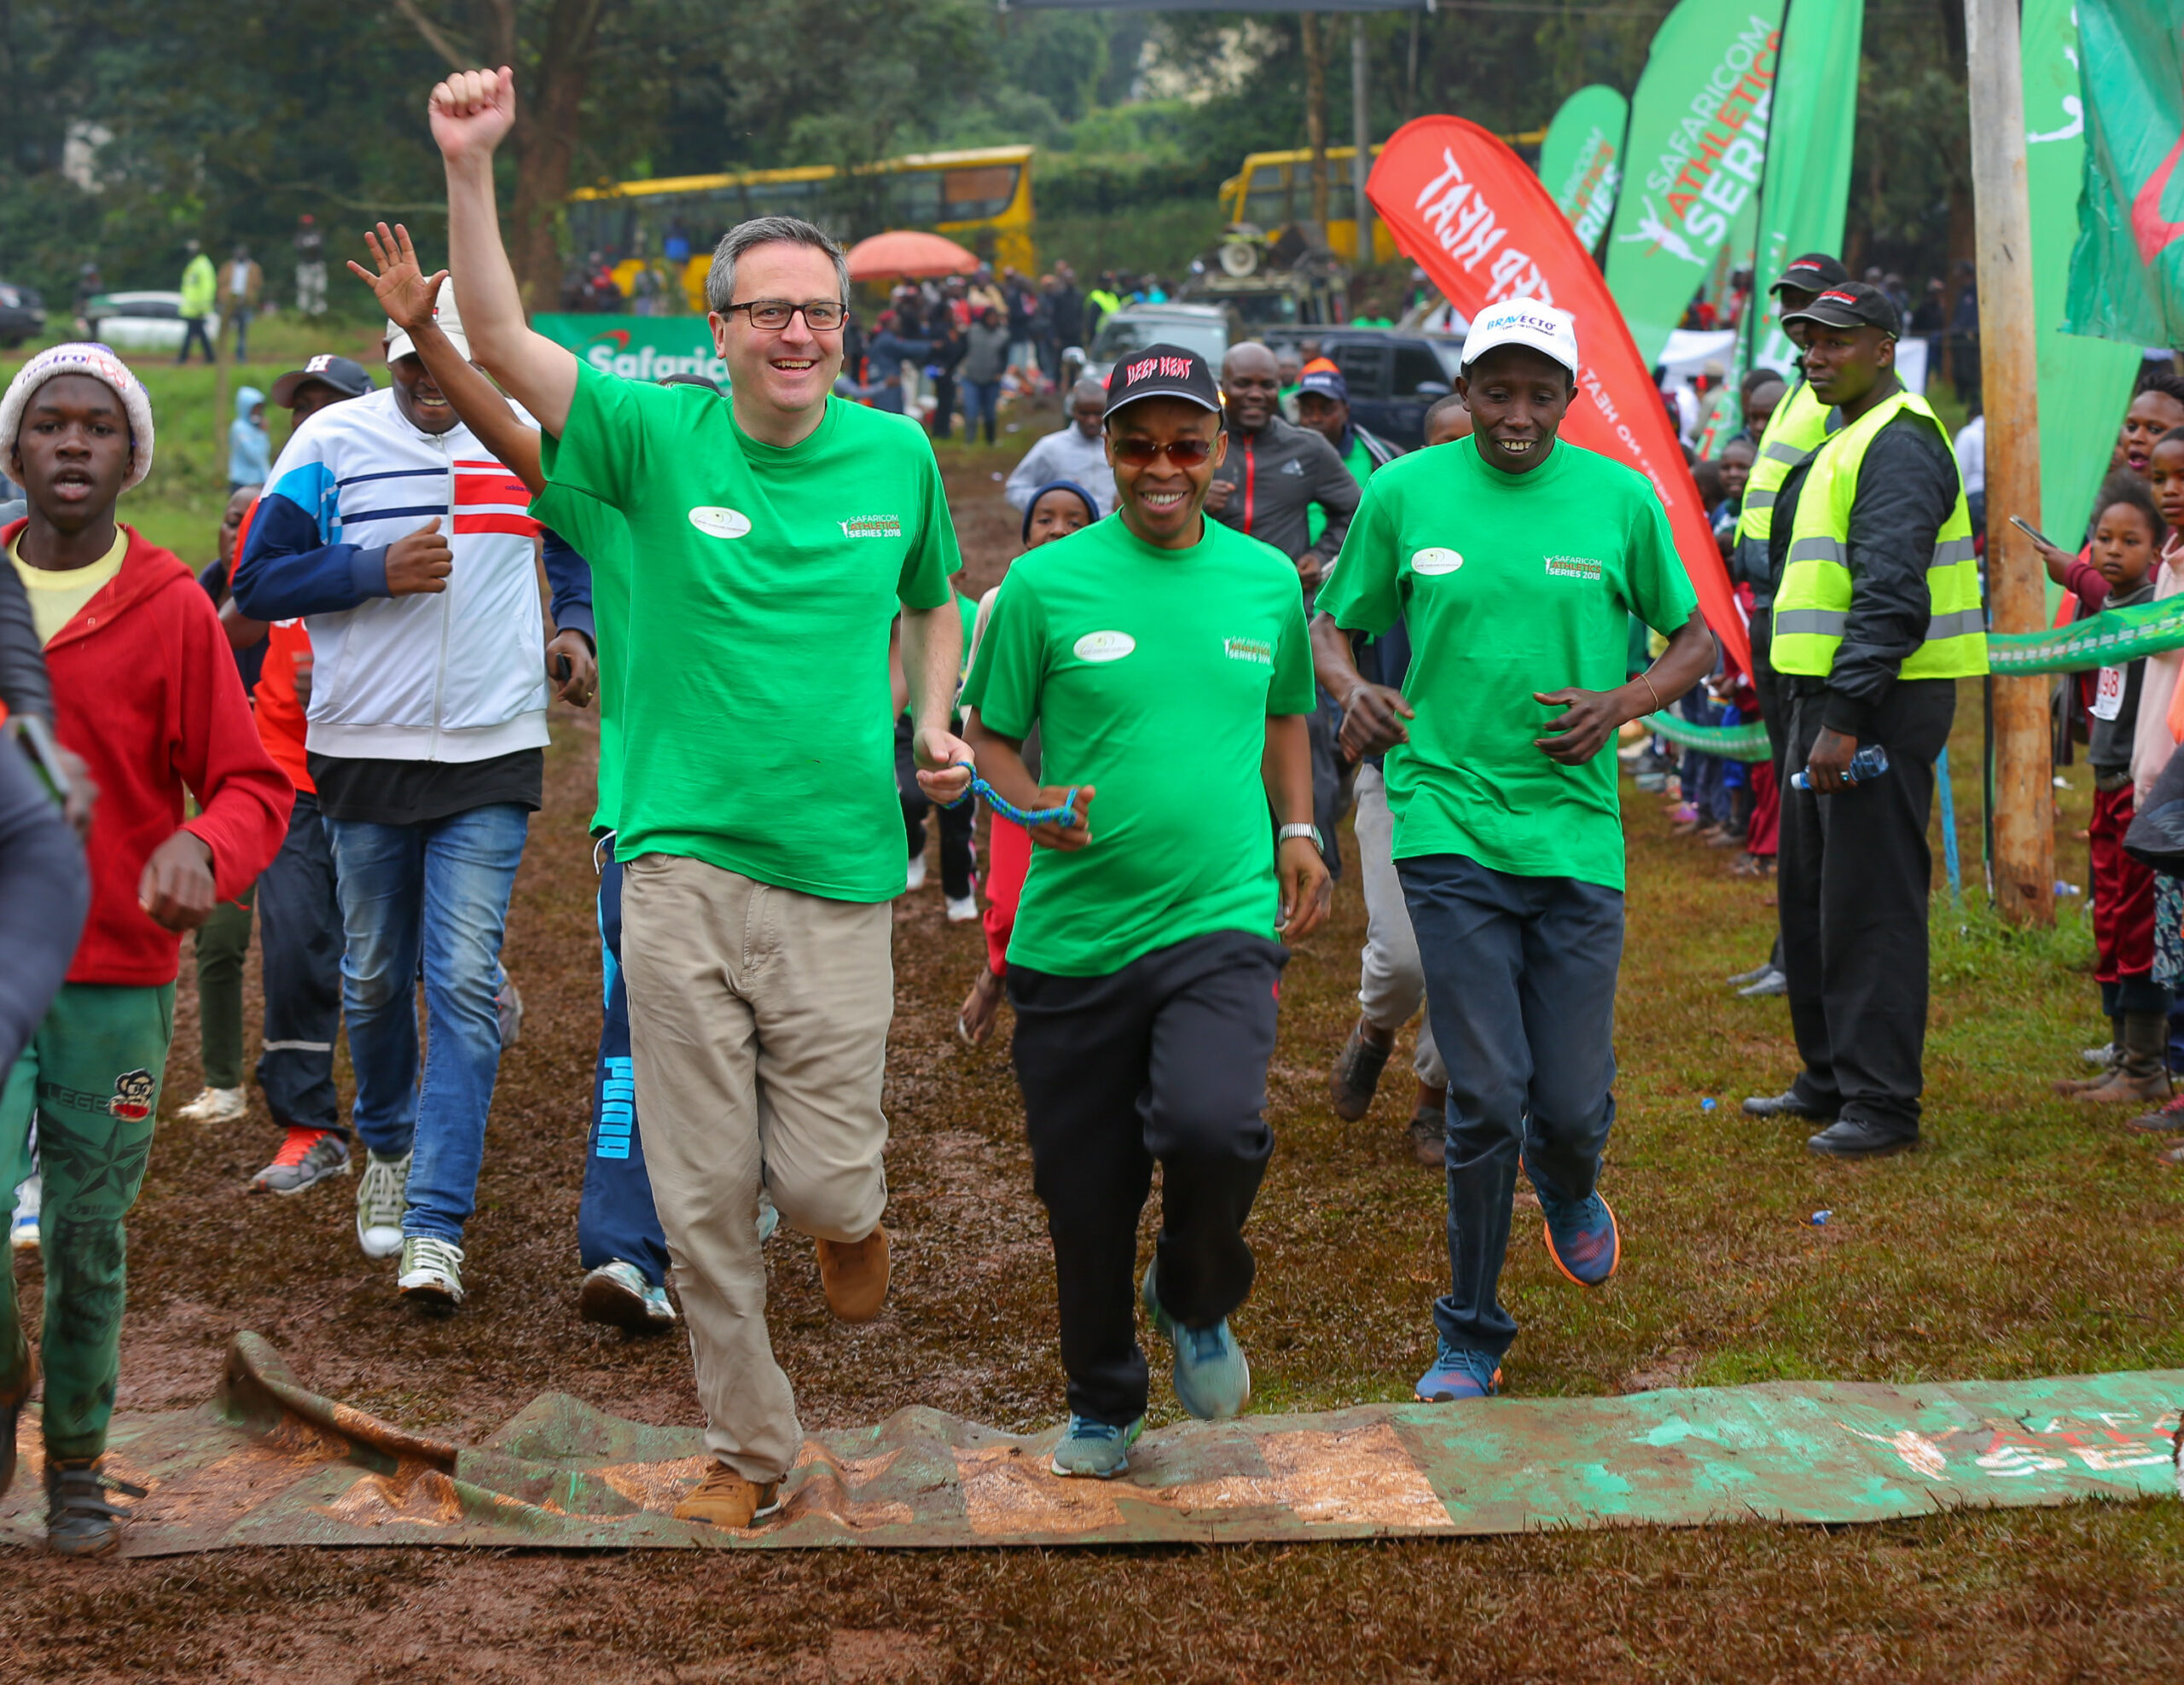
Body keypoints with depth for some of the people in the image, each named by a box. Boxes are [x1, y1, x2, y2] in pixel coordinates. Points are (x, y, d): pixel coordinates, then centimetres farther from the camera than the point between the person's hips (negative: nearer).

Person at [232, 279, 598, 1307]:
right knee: (375, 978, 12)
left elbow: (578, 542, 22)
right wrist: (377, 572, -19)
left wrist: (574, 627, 4)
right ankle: (389, 1150, 39)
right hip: (364, 750, 0)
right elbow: (258, 582, -6)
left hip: (492, 756, 0)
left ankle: (436, 1229, -9)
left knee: (466, 984, -9)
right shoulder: (332, 443, -4)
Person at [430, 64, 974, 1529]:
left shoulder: (897, 455, 5)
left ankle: (854, 1210, 35)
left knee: (823, 1185, -2)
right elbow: (503, 343, -13)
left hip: (838, 872, 0)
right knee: (704, 1195, 4)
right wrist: (471, 168, -25)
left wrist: (937, 721, 3)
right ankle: (752, 1446, 21)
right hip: (682, 866, 0)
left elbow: (936, 603, 22)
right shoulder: (662, 438, -1)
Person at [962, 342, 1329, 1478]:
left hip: (1225, 924, 0)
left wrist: (1297, 829, 12)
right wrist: (1034, 807, -15)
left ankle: (1198, 1302, 8)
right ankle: (1103, 1404, 32)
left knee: (1212, 1126, -25)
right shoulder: (1046, 583, -1)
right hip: (1074, 934, 0)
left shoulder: (1266, 578, 8)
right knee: (1083, 1194, 6)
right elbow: (989, 737, 5)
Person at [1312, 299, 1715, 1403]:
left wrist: (1621, 704, -6)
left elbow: (1697, 638, 13)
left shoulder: (1620, 499, 3)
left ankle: (1567, 1187, 41)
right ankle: (1470, 1337, 12)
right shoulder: (1403, 494, 3)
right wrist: (1351, 688, -9)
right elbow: (1330, 624, 13)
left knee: (1573, 1106, 2)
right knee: (1486, 1098, -7)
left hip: (1578, 838, 1)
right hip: (1450, 826, -1)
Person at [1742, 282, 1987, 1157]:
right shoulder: (1844, 444, 20)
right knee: (1811, 892, 16)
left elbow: (1891, 595, -22)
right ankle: (1830, 1078, 26)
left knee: (1869, 903, -7)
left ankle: (1881, 1103, -3)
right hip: (1826, 696, 11)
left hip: (1882, 701, -11)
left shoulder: (1899, 445, -14)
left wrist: (1845, 720, -26)